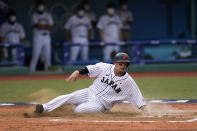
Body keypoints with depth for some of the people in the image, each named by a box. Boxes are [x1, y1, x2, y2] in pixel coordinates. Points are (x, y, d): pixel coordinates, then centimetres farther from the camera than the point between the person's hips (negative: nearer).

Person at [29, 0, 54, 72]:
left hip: (47, 37, 4)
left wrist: (42, 26, -10)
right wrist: (46, 26, -4)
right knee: (35, 54, -11)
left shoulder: (48, 15, 13)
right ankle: (31, 70, -10)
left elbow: (51, 27, 4)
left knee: (47, 55, 4)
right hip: (38, 36, -4)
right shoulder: (34, 15, 1)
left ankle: (47, 70, 8)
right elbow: (37, 26, -13)